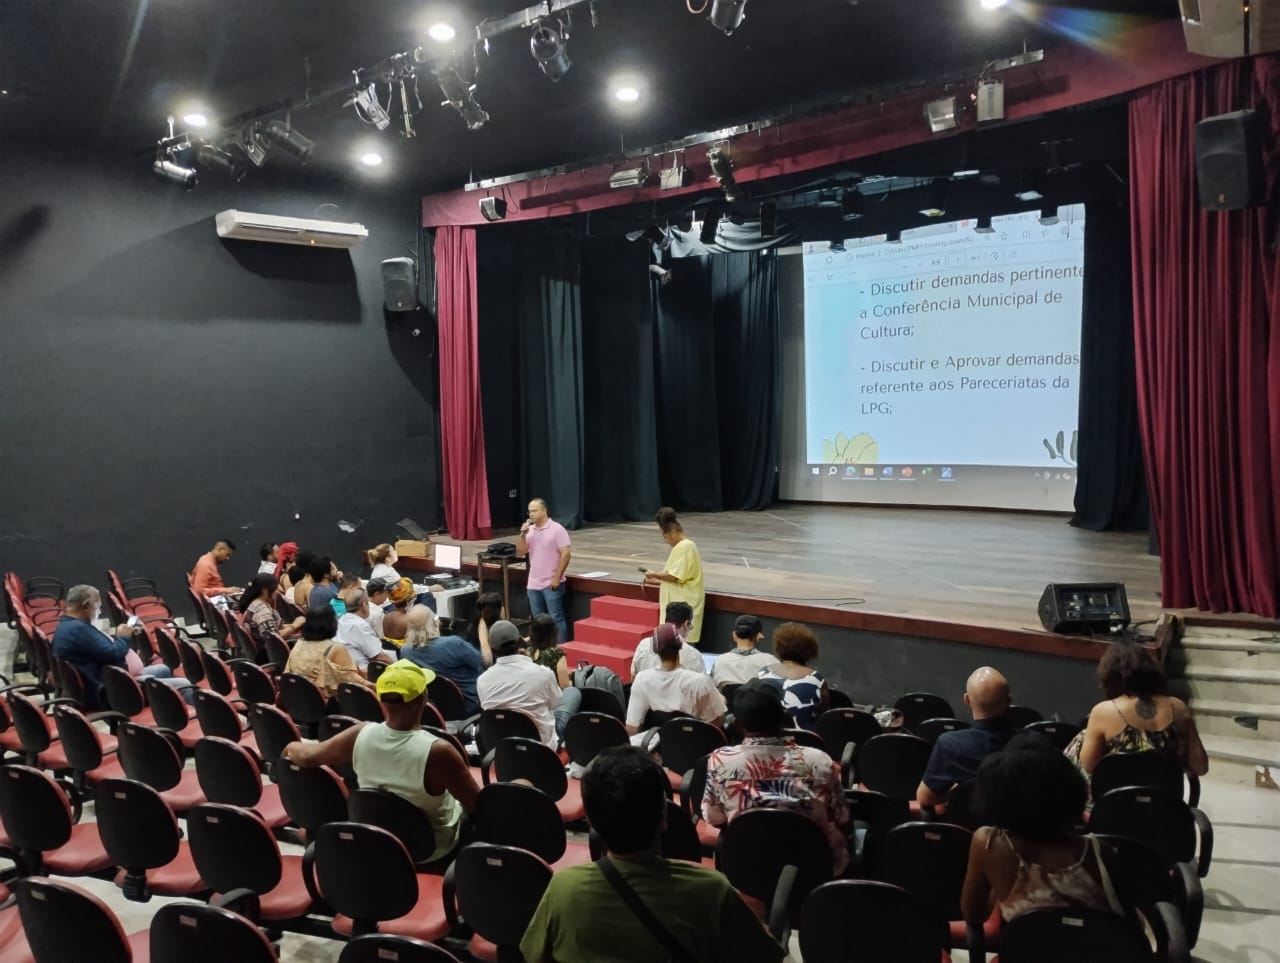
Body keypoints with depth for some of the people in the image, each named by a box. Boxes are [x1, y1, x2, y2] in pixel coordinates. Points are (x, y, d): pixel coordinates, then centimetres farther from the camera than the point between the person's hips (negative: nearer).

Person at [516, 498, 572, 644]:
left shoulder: (557, 529, -9)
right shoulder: (529, 529, 9)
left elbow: (566, 554, -12)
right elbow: (520, 552, 7)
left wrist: (557, 578, -15)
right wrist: (523, 534, -8)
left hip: (551, 584, -6)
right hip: (533, 584, 6)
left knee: (556, 619, -3)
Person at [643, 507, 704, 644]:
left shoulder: (685, 547, -15)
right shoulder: (681, 546, 17)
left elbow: (675, 576, -20)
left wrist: (654, 575, -6)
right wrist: (656, 581, 15)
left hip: (684, 606, -10)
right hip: (679, 604, 10)